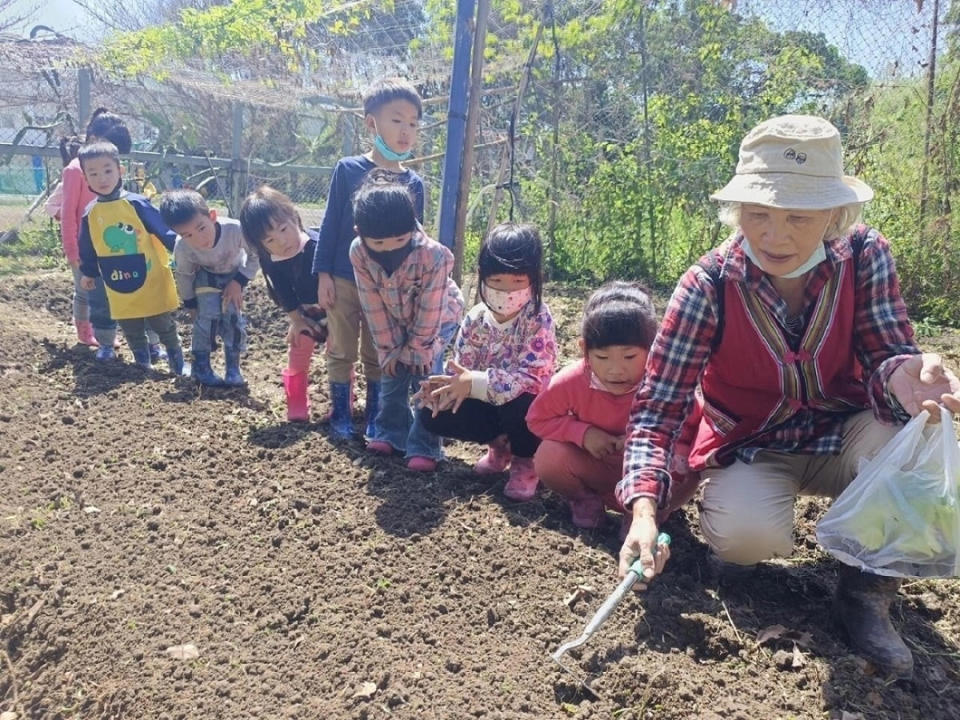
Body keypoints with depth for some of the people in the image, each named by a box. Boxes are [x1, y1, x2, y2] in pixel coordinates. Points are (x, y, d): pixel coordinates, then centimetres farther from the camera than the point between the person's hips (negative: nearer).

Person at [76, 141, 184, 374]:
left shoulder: (137, 204, -13)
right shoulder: (90, 214, 0)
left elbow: (164, 232, -10)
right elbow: (88, 250, 14)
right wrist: (88, 273, 22)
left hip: (152, 283, -4)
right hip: (119, 290, 4)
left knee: (163, 324, 7)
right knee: (132, 331, 15)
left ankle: (177, 360, 25)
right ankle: (142, 362, 31)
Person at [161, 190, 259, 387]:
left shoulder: (235, 230, -41)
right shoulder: (182, 248, -35)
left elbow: (256, 256, -21)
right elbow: (183, 275, -12)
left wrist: (238, 282, -24)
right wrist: (190, 303, -1)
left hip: (234, 273, 0)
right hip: (205, 276, 0)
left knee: (234, 315, -12)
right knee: (208, 315, -16)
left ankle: (233, 368, 2)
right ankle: (200, 366, 2)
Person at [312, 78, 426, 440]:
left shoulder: (414, 183, 0)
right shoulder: (348, 170, -7)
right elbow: (330, 223, -4)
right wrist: (323, 274, -7)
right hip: (344, 278, -2)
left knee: (378, 354, 11)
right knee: (341, 350, 9)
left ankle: (375, 417, 23)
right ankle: (340, 414, 22)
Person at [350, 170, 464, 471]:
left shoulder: (433, 254, -40)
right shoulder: (358, 253, -28)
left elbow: (429, 309, -27)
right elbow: (373, 306, -17)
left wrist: (418, 348, -17)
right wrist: (388, 348, -11)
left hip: (438, 318, -4)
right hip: (395, 322, 4)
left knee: (425, 377, -10)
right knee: (391, 375, 8)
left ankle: (424, 447, -1)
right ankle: (389, 432, 28)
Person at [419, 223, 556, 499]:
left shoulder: (538, 319, -23)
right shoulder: (476, 318, -8)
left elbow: (530, 378, -33)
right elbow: (460, 368, -6)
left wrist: (474, 382, -40)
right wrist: (444, 387, -31)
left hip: (528, 407, -5)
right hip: (489, 405, 5)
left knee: (516, 405, -39)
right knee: (431, 415, -13)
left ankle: (525, 460, -2)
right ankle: (500, 444, 11)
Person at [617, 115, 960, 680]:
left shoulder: (866, 257, -15)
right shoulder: (709, 285, -22)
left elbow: (887, 355, -18)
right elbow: (657, 409, -22)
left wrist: (903, 376, -45)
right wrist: (645, 510, -37)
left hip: (841, 440, 2)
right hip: (751, 452, -2)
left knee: (904, 426, -31)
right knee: (749, 533, -33)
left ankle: (869, 589, -9)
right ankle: (730, 510, 7)